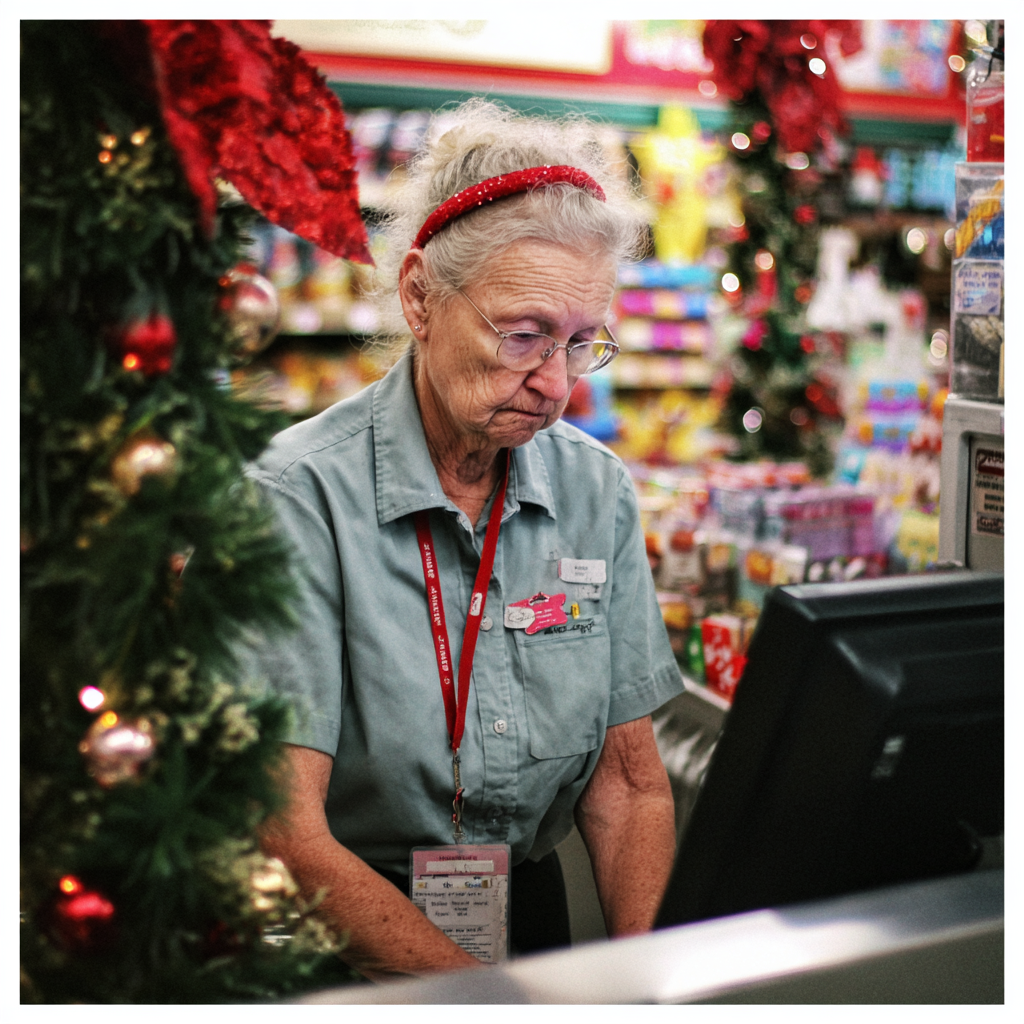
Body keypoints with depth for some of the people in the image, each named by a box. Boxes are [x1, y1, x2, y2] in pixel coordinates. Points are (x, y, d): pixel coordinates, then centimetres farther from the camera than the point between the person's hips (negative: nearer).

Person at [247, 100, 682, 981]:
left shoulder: (599, 490, 1)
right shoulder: (301, 496, -13)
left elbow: (629, 787, 4)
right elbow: (282, 837, -17)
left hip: (531, 905, 4)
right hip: (341, 937, -3)